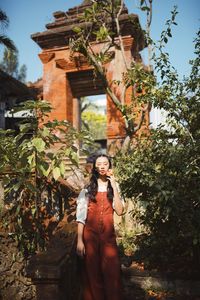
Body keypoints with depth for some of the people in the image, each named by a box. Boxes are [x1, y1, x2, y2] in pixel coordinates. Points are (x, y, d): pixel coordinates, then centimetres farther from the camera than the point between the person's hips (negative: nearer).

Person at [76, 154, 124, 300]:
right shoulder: (87, 188, 1)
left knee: (112, 272, 1)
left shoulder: (114, 186, 7)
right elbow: (80, 216, -3)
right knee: (92, 273, 6)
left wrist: (114, 187, -11)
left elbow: (119, 211, -7)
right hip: (90, 234, -1)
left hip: (108, 234, 1)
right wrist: (80, 240, -9)